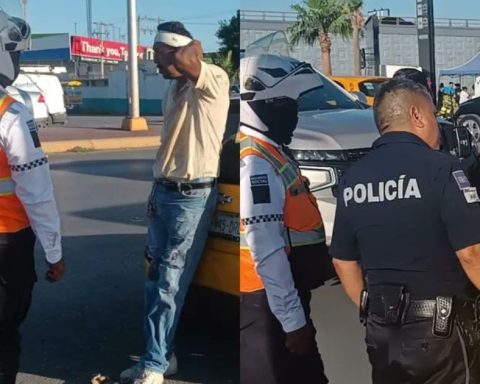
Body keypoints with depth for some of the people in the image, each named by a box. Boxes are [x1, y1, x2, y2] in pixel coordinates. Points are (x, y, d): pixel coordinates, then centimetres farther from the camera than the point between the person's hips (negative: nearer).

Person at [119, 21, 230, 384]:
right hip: (163, 192, 8)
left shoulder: (214, 80, -13)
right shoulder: (174, 88, 13)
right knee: (155, 280, 10)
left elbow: (181, 61, -33)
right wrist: (156, 190, 19)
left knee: (170, 285, -5)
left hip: (193, 196, -8)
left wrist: (191, 51, -10)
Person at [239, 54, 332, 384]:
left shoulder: (269, 152, 11)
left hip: (282, 297, 10)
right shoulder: (256, 162, -21)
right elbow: (266, 252, -25)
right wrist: (292, 319, -22)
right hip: (269, 304, -10)